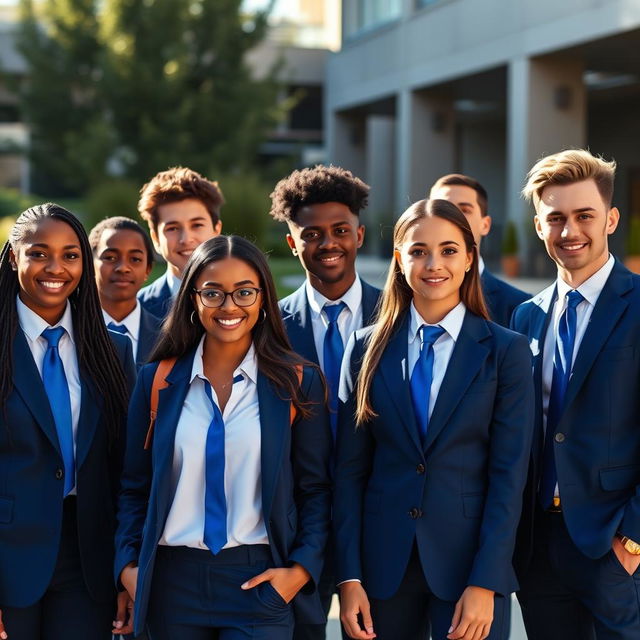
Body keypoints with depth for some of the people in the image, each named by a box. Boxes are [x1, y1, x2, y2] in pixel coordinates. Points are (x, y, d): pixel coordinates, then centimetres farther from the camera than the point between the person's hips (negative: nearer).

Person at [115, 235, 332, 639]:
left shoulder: (297, 382, 0)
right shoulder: (157, 379, 5)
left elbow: (316, 488, 2)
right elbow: (135, 487, 9)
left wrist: (302, 568, -9)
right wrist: (129, 564, -2)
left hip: (259, 580, -2)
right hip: (173, 579, 2)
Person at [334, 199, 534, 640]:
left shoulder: (506, 351, -1)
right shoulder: (367, 349, 5)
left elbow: (510, 474, -6)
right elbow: (350, 470, 3)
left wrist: (485, 584, -12)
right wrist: (349, 576, -3)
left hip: (469, 560, -2)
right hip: (385, 562, 2)